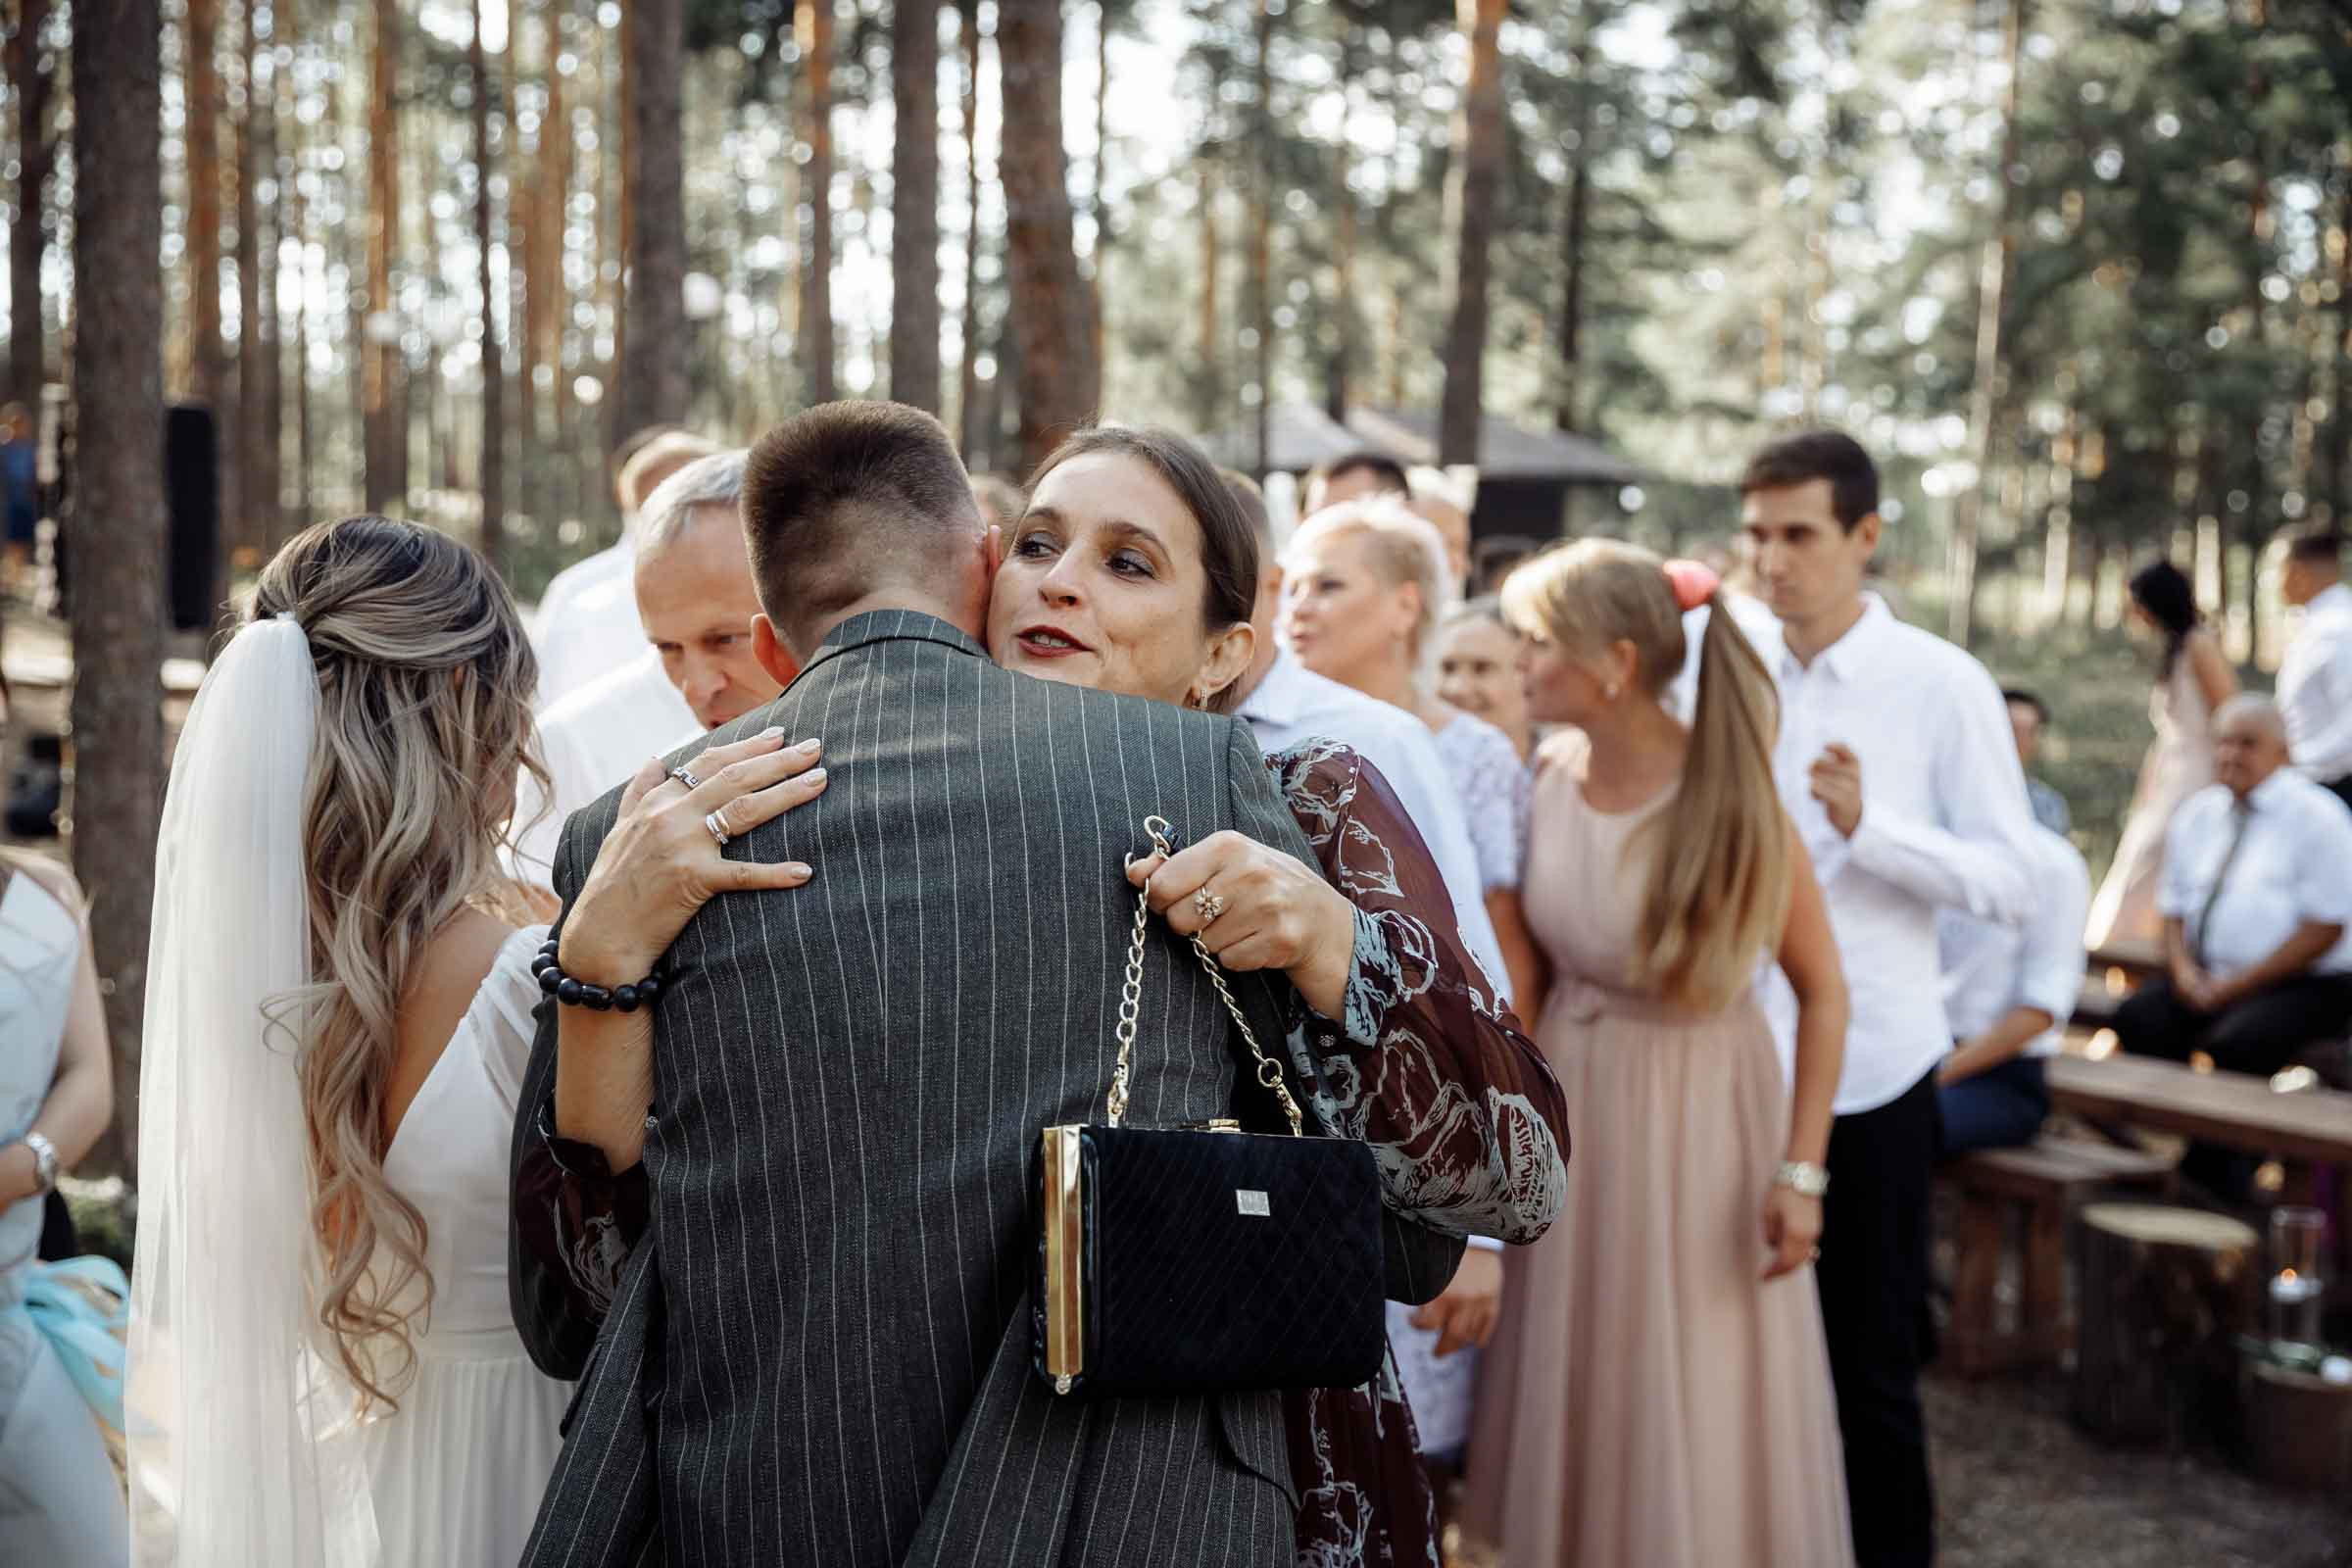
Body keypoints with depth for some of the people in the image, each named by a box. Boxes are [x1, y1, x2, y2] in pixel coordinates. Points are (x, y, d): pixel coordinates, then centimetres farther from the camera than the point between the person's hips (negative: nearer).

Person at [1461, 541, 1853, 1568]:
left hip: (1696, 1108, -5)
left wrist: (1801, 1171, -17)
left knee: (1694, 1408, 6)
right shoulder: (1552, 773, -5)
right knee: (1578, 1397, 16)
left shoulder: (1729, 796, -20)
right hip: (1570, 1099, 5)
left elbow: (1822, 989, -15)